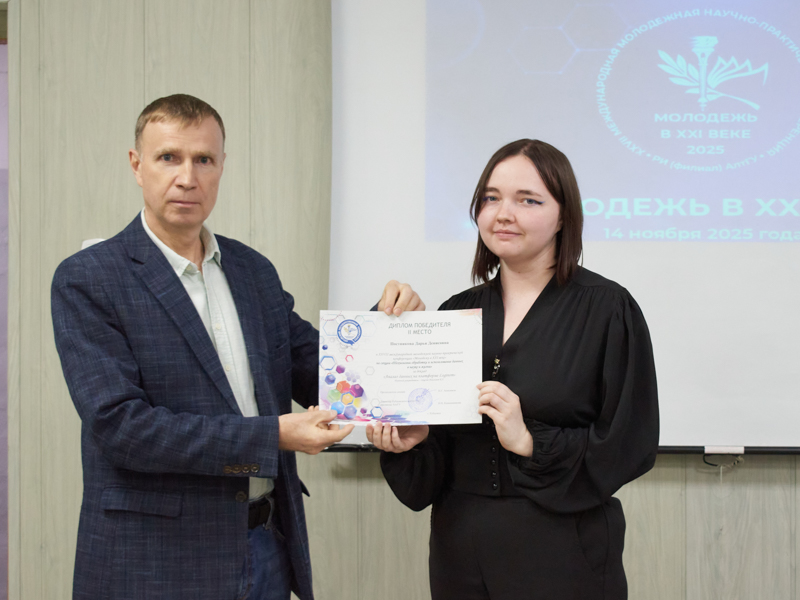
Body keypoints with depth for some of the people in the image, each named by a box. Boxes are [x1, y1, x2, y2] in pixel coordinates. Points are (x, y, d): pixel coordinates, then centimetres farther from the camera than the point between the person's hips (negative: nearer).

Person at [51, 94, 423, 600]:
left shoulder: (254, 271, 9)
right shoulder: (86, 281, -9)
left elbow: (318, 377, 14)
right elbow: (118, 423, -19)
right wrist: (272, 435, -20)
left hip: (267, 550, 5)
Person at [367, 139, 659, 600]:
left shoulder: (606, 310, -7)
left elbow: (631, 446, -10)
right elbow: (439, 455, 12)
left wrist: (530, 442, -19)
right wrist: (411, 442, -9)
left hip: (563, 560, -4)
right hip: (461, 551, 4)